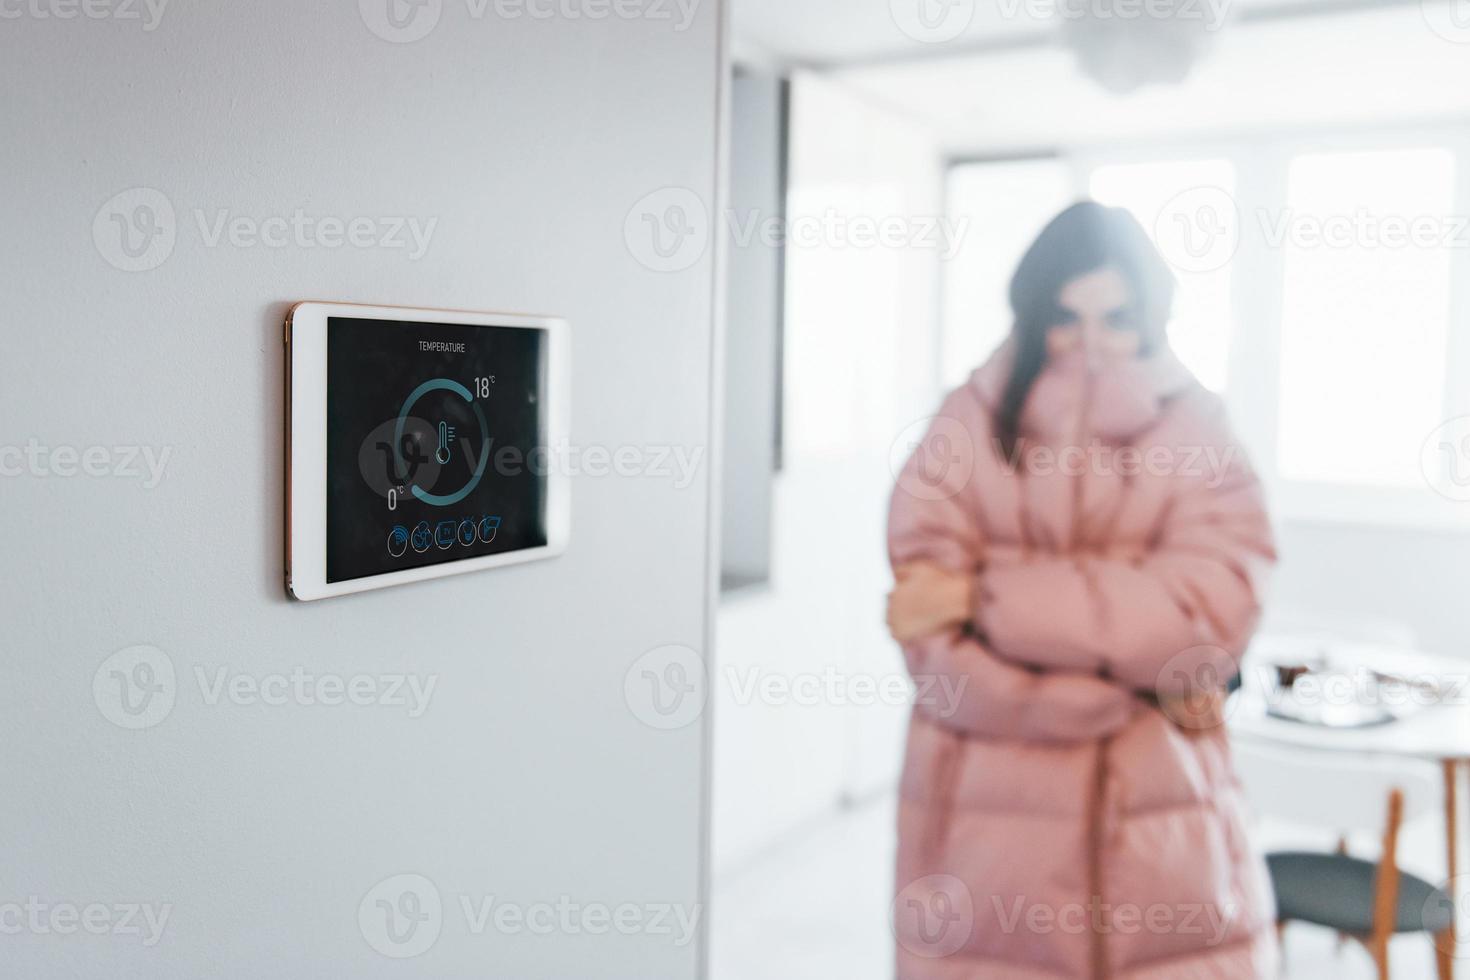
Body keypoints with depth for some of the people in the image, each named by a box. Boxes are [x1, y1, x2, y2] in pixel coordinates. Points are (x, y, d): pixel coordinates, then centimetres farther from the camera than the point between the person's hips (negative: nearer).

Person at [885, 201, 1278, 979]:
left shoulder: (1196, 431, 3)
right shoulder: (964, 428, 0)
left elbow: (1212, 608, -14)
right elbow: (937, 647, -10)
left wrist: (984, 598, -16)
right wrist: (1134, 677, -14)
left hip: (1161, 831, 1)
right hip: (990, 825, 0)